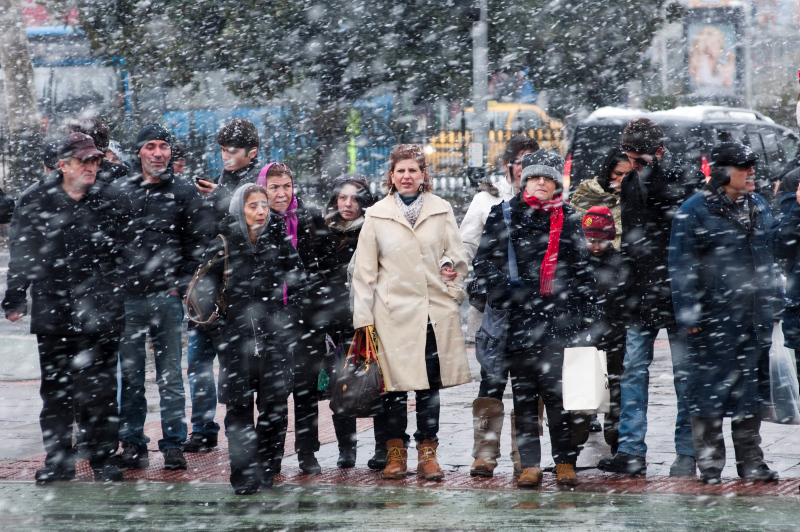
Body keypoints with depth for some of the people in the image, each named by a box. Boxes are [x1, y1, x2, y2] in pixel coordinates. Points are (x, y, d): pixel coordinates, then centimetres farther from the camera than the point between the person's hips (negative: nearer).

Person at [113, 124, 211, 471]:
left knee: (170, 375, 1)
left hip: (167, 297, -1)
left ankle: (173, 444, 5)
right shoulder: (118, 191, 7)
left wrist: (181, 284, -2)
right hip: (127, 298, 1)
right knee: (130, 374, 4)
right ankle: (132, 444, 11)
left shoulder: (184, 193, 6)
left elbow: (199, 243, 5)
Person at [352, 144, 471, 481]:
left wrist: (453, 279, -5)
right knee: (394, 384, -1)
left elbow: (457, 257, 14)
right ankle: (396, 452, 9)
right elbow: (365, 271, 7)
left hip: (435, 311, 1)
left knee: (430, 386, 2)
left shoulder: (441, 211, 9)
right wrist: (363, 318, 2)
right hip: (393, 312, -1)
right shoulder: (376, 216, 6)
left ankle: (427, 453, 9)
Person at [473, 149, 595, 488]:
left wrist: (584, 312, 9)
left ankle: (565, 463, 1)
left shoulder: (568, 219, 12)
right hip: (519, 318, 0)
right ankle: (530, 464, 7)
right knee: (523, 394, 3)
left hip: (560, 319, 0)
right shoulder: (504, 216, 8)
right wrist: (503, 291, -9)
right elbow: (483, 261, 6)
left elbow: (581, 269, 16)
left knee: (559, 392, -6)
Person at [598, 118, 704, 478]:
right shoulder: (631, 183, 12)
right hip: (642, 298, 5)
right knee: (633, 371, 2)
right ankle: (631, 452, 3)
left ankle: (686, 454, 7)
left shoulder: (688, 179, -5)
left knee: (685, 375, 1)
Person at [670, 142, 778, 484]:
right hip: (713, 319, -6)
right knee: (710, 390, -1)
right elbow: (681, 267, -9)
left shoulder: (759, 208, 13)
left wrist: (769, 307, 21)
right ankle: (709, 464, 7)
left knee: (751, 389, 10)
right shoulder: (693, 212, -9)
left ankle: (751, 462, 17)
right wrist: (688, 314, -13)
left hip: (754, 318, 6)